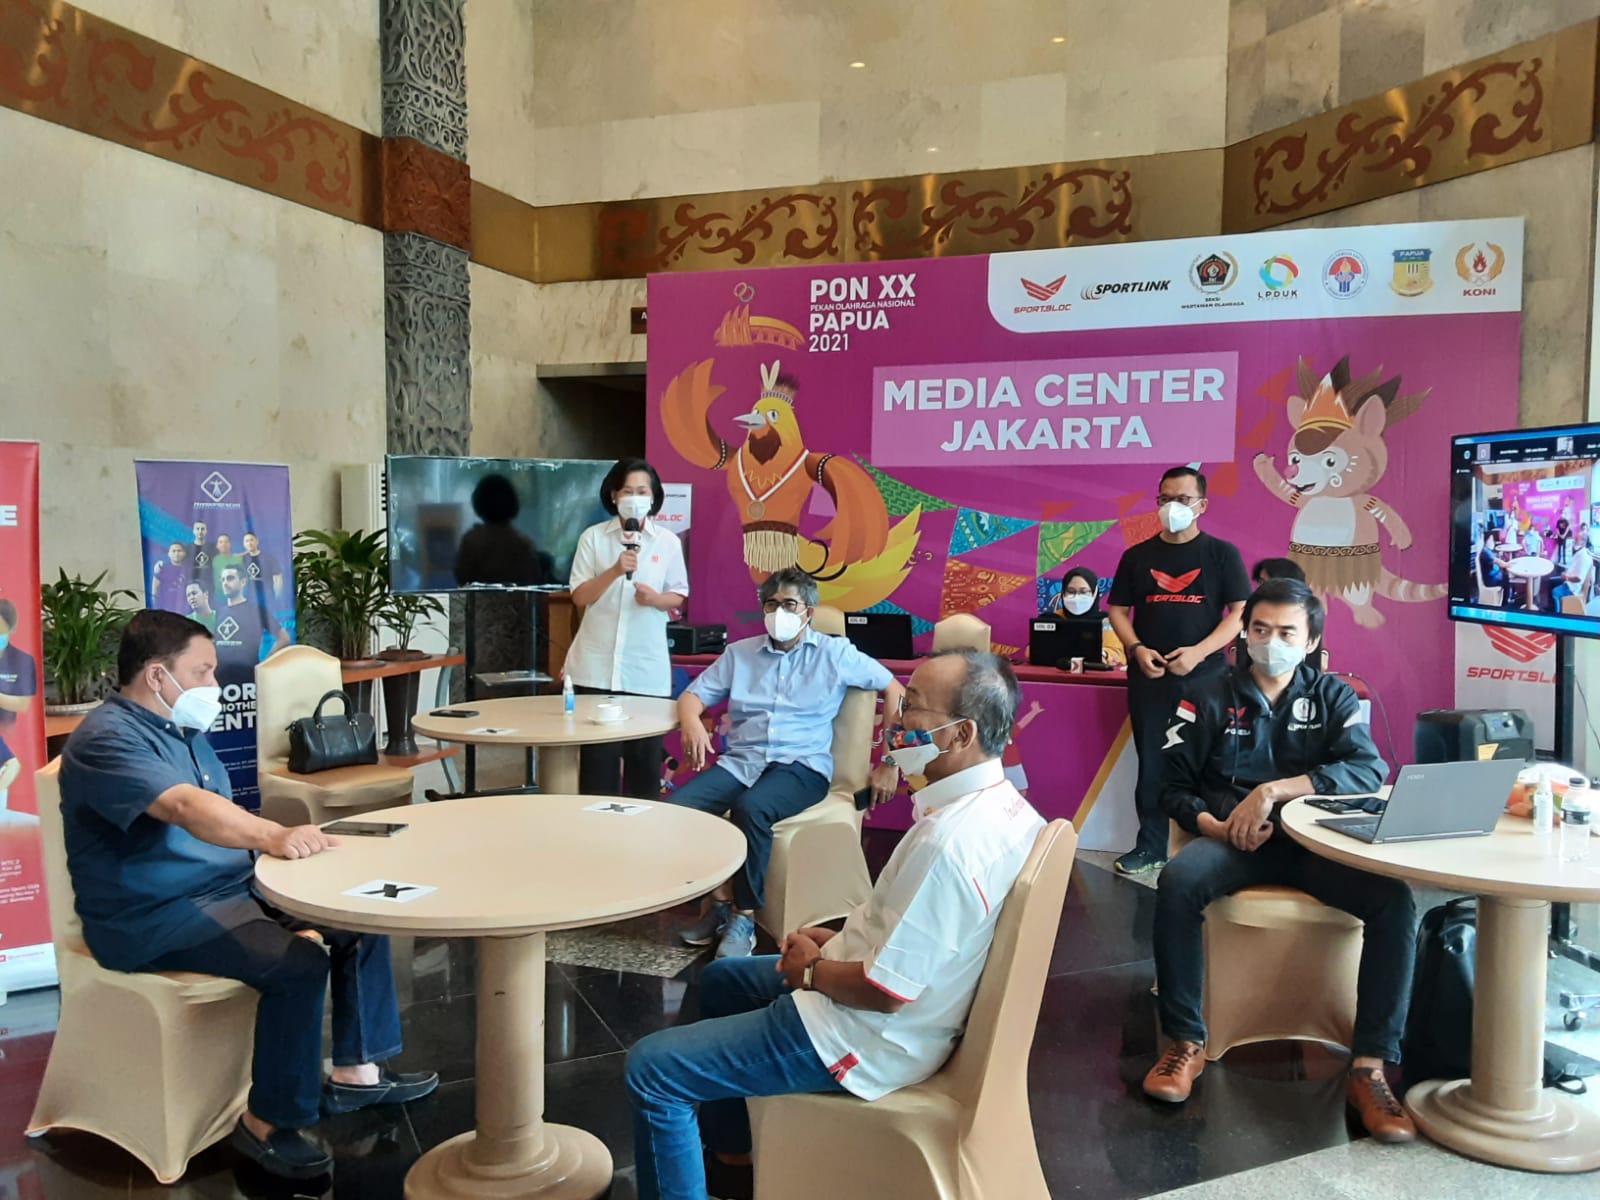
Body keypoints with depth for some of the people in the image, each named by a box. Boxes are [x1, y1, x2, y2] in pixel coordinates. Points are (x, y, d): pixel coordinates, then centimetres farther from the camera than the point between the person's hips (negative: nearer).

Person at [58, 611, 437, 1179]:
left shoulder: (183, 728, 13)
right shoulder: (107, 740, -19)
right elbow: (186, 806, -38)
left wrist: (288, 839, 5)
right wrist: (272, 836, -53)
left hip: (230, 885, 10)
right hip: (155, 917, -10)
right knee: (298, 964, -29)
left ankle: (355, 1071, 13)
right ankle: (267, 1122, -11)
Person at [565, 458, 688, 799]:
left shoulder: (667, 541, 3)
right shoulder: (592, 537, 1)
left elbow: (679, 596, 7)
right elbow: (579, 597, -3)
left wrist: (656, 599, -14)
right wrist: (615, 571, -17)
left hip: (647, 666, 1)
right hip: (597, 666, 0)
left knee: (645, 754, 5)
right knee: (597, 754, 2)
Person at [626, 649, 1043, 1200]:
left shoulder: (950, 840, -33)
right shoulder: (1002, 803, -3)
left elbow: (886, 989, -28)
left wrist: (813, 969, -9)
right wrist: (840, 939, 5)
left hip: (870, 1037, -10)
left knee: (650, 1070, -7)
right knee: (721, 978, 28)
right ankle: (728, 1144, 41)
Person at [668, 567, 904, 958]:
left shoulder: (835, 653, 7)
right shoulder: (739, 653, 16)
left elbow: (894, 691, 7)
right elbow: (692, 695, 14)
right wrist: (692, 720, -12)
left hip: (802, 766, -3)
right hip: (740, 761, 4)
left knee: (750, 808, -37)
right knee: (675, 806, -25)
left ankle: (744, 917, -21)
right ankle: (717, 899, -9)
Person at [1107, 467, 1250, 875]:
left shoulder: (1222, 554, 1)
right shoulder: (1137, 556, 8)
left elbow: (1240, 612, -3)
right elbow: (1118, 610, 10)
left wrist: (1199, 652, -16)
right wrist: (1136, 649, -9)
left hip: (1204, 675, -2)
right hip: (1149, 676, 2)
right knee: (1151, 763, 6)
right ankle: (1150, 847, 15)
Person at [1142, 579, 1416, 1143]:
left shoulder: (1333, 697, 12)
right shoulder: (1208, 698, 9)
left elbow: (1369, 770, -7)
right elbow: (1175, 787, 6)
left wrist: (1275, 789, -20)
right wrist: (1213, 823, -17)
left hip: (1314, 842, 1)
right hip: (1231, 840, -1)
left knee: (1394, 899, -27)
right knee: (1178, 880, -33)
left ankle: (1370, 1067, -19)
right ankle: (1186, 1043, -20)